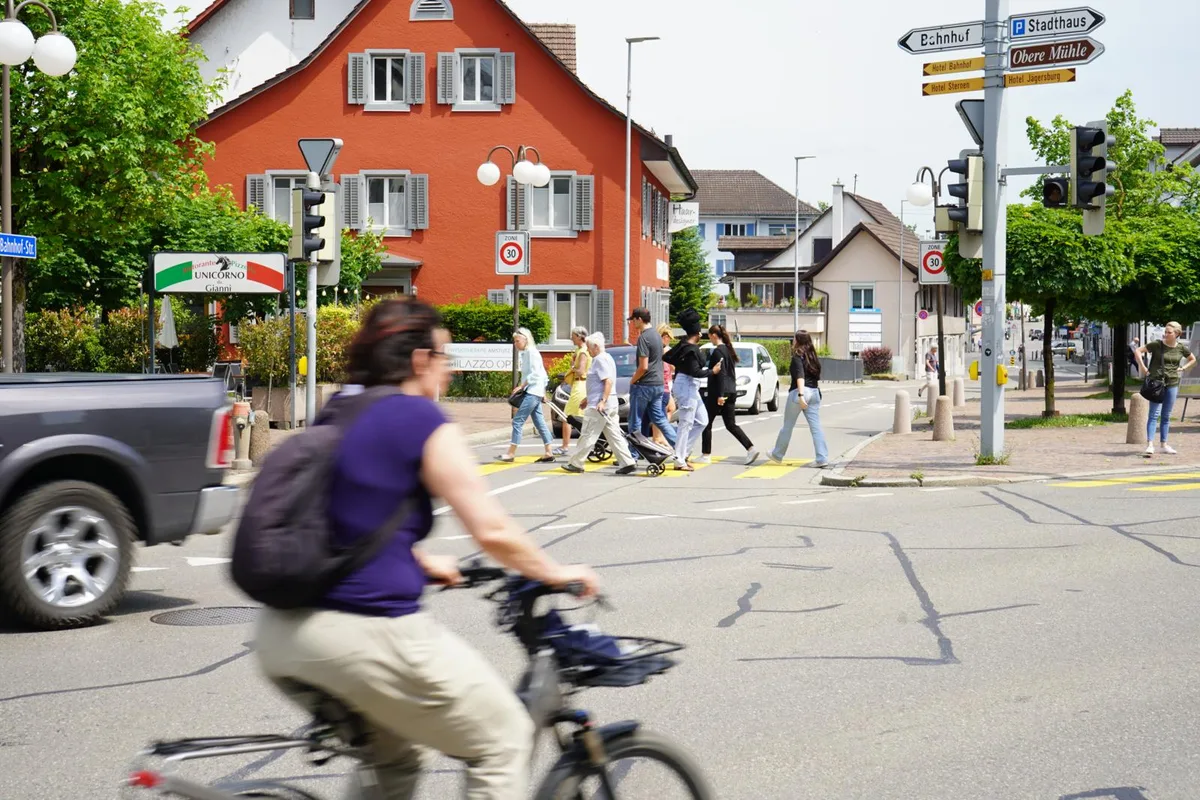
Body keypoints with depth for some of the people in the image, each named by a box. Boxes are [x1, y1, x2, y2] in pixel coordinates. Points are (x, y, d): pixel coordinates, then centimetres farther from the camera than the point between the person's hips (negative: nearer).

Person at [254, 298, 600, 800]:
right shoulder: (420, 420, -7)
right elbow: (493, 532, -10)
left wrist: (424, 565, 39)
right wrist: (556, 574, 6)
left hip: (280, 636, 9)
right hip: (367, 634, -8)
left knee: (393, 757, 29)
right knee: (504, 741, 9)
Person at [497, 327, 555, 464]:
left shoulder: (531, 352, -10)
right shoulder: (526, 353, 18)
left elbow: (534, 373, -19)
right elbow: (542, 373, 21)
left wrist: (521, 386, -19)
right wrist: (543, 393, 22)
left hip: (533, 392, -10)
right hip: (531, 392, 10)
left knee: (518, 420, -12)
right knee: (539, 422, 8)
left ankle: (511, 453, -13)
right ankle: (548, 453, 9)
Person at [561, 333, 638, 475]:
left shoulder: (600, 360, -13)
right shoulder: (606, 358, 19)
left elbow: (608, 382, -23)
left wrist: (602, 401, -28)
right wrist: (589, 398, 30)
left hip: (598, 406, -10)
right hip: (611, 405, 10)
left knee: (588, 435, -2)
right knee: (614, 435, 6)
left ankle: (575, 464, 5)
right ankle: (627, 463, 0)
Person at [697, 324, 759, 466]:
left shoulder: (717, 351, -12)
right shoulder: (729, 350, 15)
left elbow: (720, 373, -19)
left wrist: (720, 394, -22)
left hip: (718, 392, -9)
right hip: (731, 391, 9)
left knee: (706, 423, 4)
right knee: (731, 425, 7)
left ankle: (706, 455, 7)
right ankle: (751, 449, -6)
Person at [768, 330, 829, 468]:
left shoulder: (797, 357, -9)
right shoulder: (813, 357, 13)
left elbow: (800, 376, -21)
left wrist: (800, 395, -28)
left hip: (798, 392, -6)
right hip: (814, 392, 6)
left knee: (788, 426, 9)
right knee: (816, 427, 2)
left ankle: (777, 455, 22)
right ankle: (822, 459, -7)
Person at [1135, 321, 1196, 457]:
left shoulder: (1181, 348, 3)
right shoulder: (1157, 345, -6)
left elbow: (1193, 359, 19)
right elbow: (1138, 351, -1)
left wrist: (1182, 368, 5)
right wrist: (1143, 367, -8)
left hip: (1172, 384, 3)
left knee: (1166, 416, 11)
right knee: (1154, 414, -10)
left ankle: (1163, 444, 20)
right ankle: (1150, 444, -12)